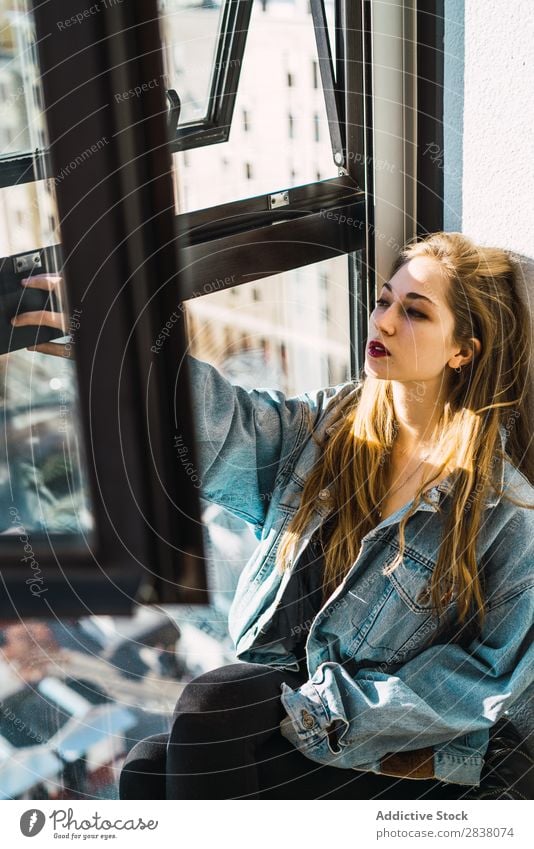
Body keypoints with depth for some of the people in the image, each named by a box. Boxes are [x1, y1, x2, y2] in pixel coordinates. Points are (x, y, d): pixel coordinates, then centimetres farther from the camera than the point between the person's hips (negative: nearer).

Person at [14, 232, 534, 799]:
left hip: (398, 756, -3)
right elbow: (224, 426, -17)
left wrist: (335, 714, -16)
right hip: (287, 685, 4)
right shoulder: (329, 422, 1)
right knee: (147, 768, -18)